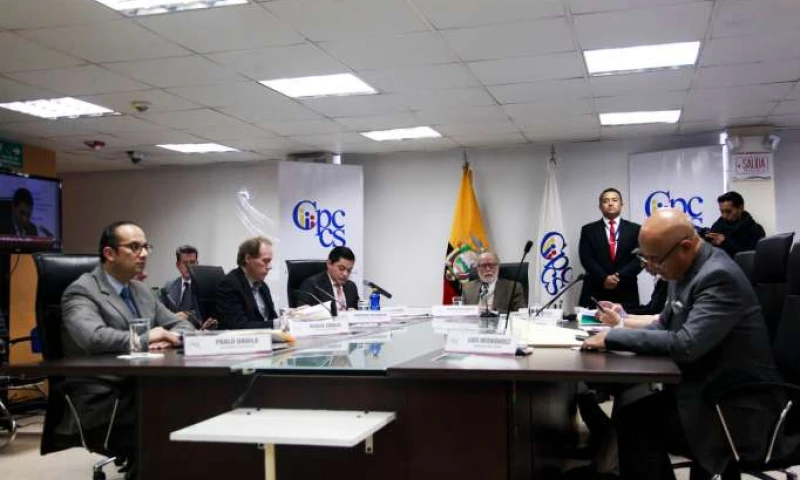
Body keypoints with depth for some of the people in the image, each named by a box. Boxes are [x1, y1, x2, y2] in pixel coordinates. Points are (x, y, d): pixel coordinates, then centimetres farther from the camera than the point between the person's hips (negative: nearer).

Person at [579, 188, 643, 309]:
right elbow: (586, 259, -1)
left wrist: (618, 276, -13)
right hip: (595, 293, 0)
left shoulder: (635, 229, 9)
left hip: (626, 294, 0)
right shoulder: (588, 230, 8)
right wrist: (604, 278, -15)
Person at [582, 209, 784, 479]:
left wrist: (613, 338, -25)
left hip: (738, 408, -9)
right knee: (629, 414, -3)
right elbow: (666, 324, 18)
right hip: (707, 389, 9)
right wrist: (624, 322, 1)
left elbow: (686, 345, -32)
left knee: (636, 425, -18)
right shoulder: (686, 269, 4)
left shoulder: (719, 277, -23)